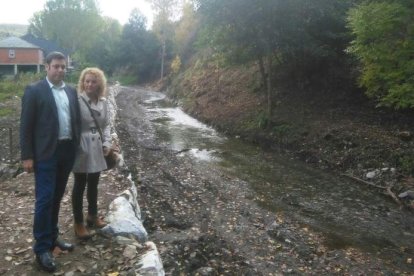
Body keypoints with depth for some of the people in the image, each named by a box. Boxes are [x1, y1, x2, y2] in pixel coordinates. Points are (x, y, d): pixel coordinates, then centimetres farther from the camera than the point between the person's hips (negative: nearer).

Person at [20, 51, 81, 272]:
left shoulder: (71, 91, 11)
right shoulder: (34, 90, -5)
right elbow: (26, 126, -7)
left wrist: (77, 147, 8)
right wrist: (27, 156, -11)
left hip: (68, 151, 5)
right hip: (46, 153, -5)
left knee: (56, 198, 15)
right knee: (44, 199, -2)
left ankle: (51, 237, 29)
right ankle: (42, 247, 9)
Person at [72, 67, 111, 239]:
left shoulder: (103, 102, 4)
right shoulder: (77, 101, -14)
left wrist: (107, 143, -1)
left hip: (97, 149, 6)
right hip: (81, 149, -5)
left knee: (93, 184, 19)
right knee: (80, 186, 7)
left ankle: (92, 215, 38)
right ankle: (78, 223, 21)